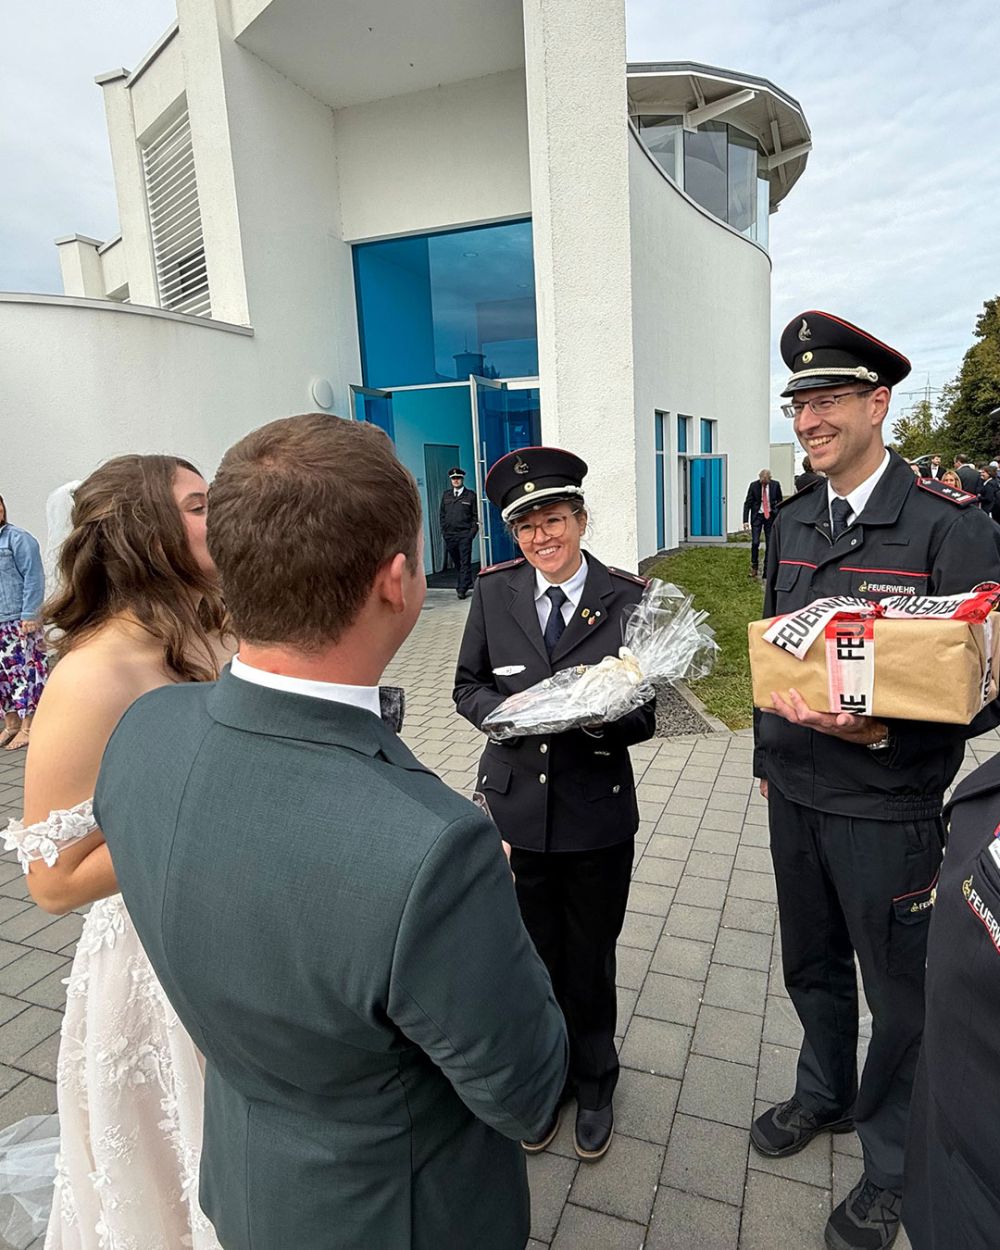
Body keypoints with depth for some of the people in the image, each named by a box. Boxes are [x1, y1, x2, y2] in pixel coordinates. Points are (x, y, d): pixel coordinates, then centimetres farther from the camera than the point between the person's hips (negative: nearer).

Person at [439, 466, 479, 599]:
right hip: (449, 535, 4)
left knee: (465, 562, -6)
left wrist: (473, 531, -8)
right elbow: (442, 514, 15)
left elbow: (476, 515, 2)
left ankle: (462, 589, -6)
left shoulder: (470, 495, 3)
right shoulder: (446, 495, 14)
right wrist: (444, 530, 6)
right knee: (456, 562, 10)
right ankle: (467, 583, 25)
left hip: (465, 534, -4)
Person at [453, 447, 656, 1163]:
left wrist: (598, 718, -26)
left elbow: (645, 716, -5)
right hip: (515, 809, 2)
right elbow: (468, 686, 5)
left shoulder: (629, 600, -8)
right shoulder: (493, 592, -2)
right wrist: (504, 712, -15)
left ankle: (593, 1084, 46)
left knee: (591, 961, 18)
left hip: (598, 813, -1)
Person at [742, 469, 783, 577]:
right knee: (755, 542, -9)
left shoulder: (775, 485, -5)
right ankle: (754, 567, 5)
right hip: (757, 516, -1)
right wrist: (745, 520, -13)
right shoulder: (753, 485, -9)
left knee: (770, 543, 2)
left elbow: (779, 501, 8)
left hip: (770, 516, 1)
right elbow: (747, 503, -6)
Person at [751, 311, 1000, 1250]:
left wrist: (880, 732, -30)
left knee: (899, 992, 15)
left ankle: (891, 1166, 39)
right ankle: (825, 1095, 50)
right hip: (794, 794, 6)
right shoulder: (792, 524, 4)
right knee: (810, 963, 24)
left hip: (886, 807, -5)